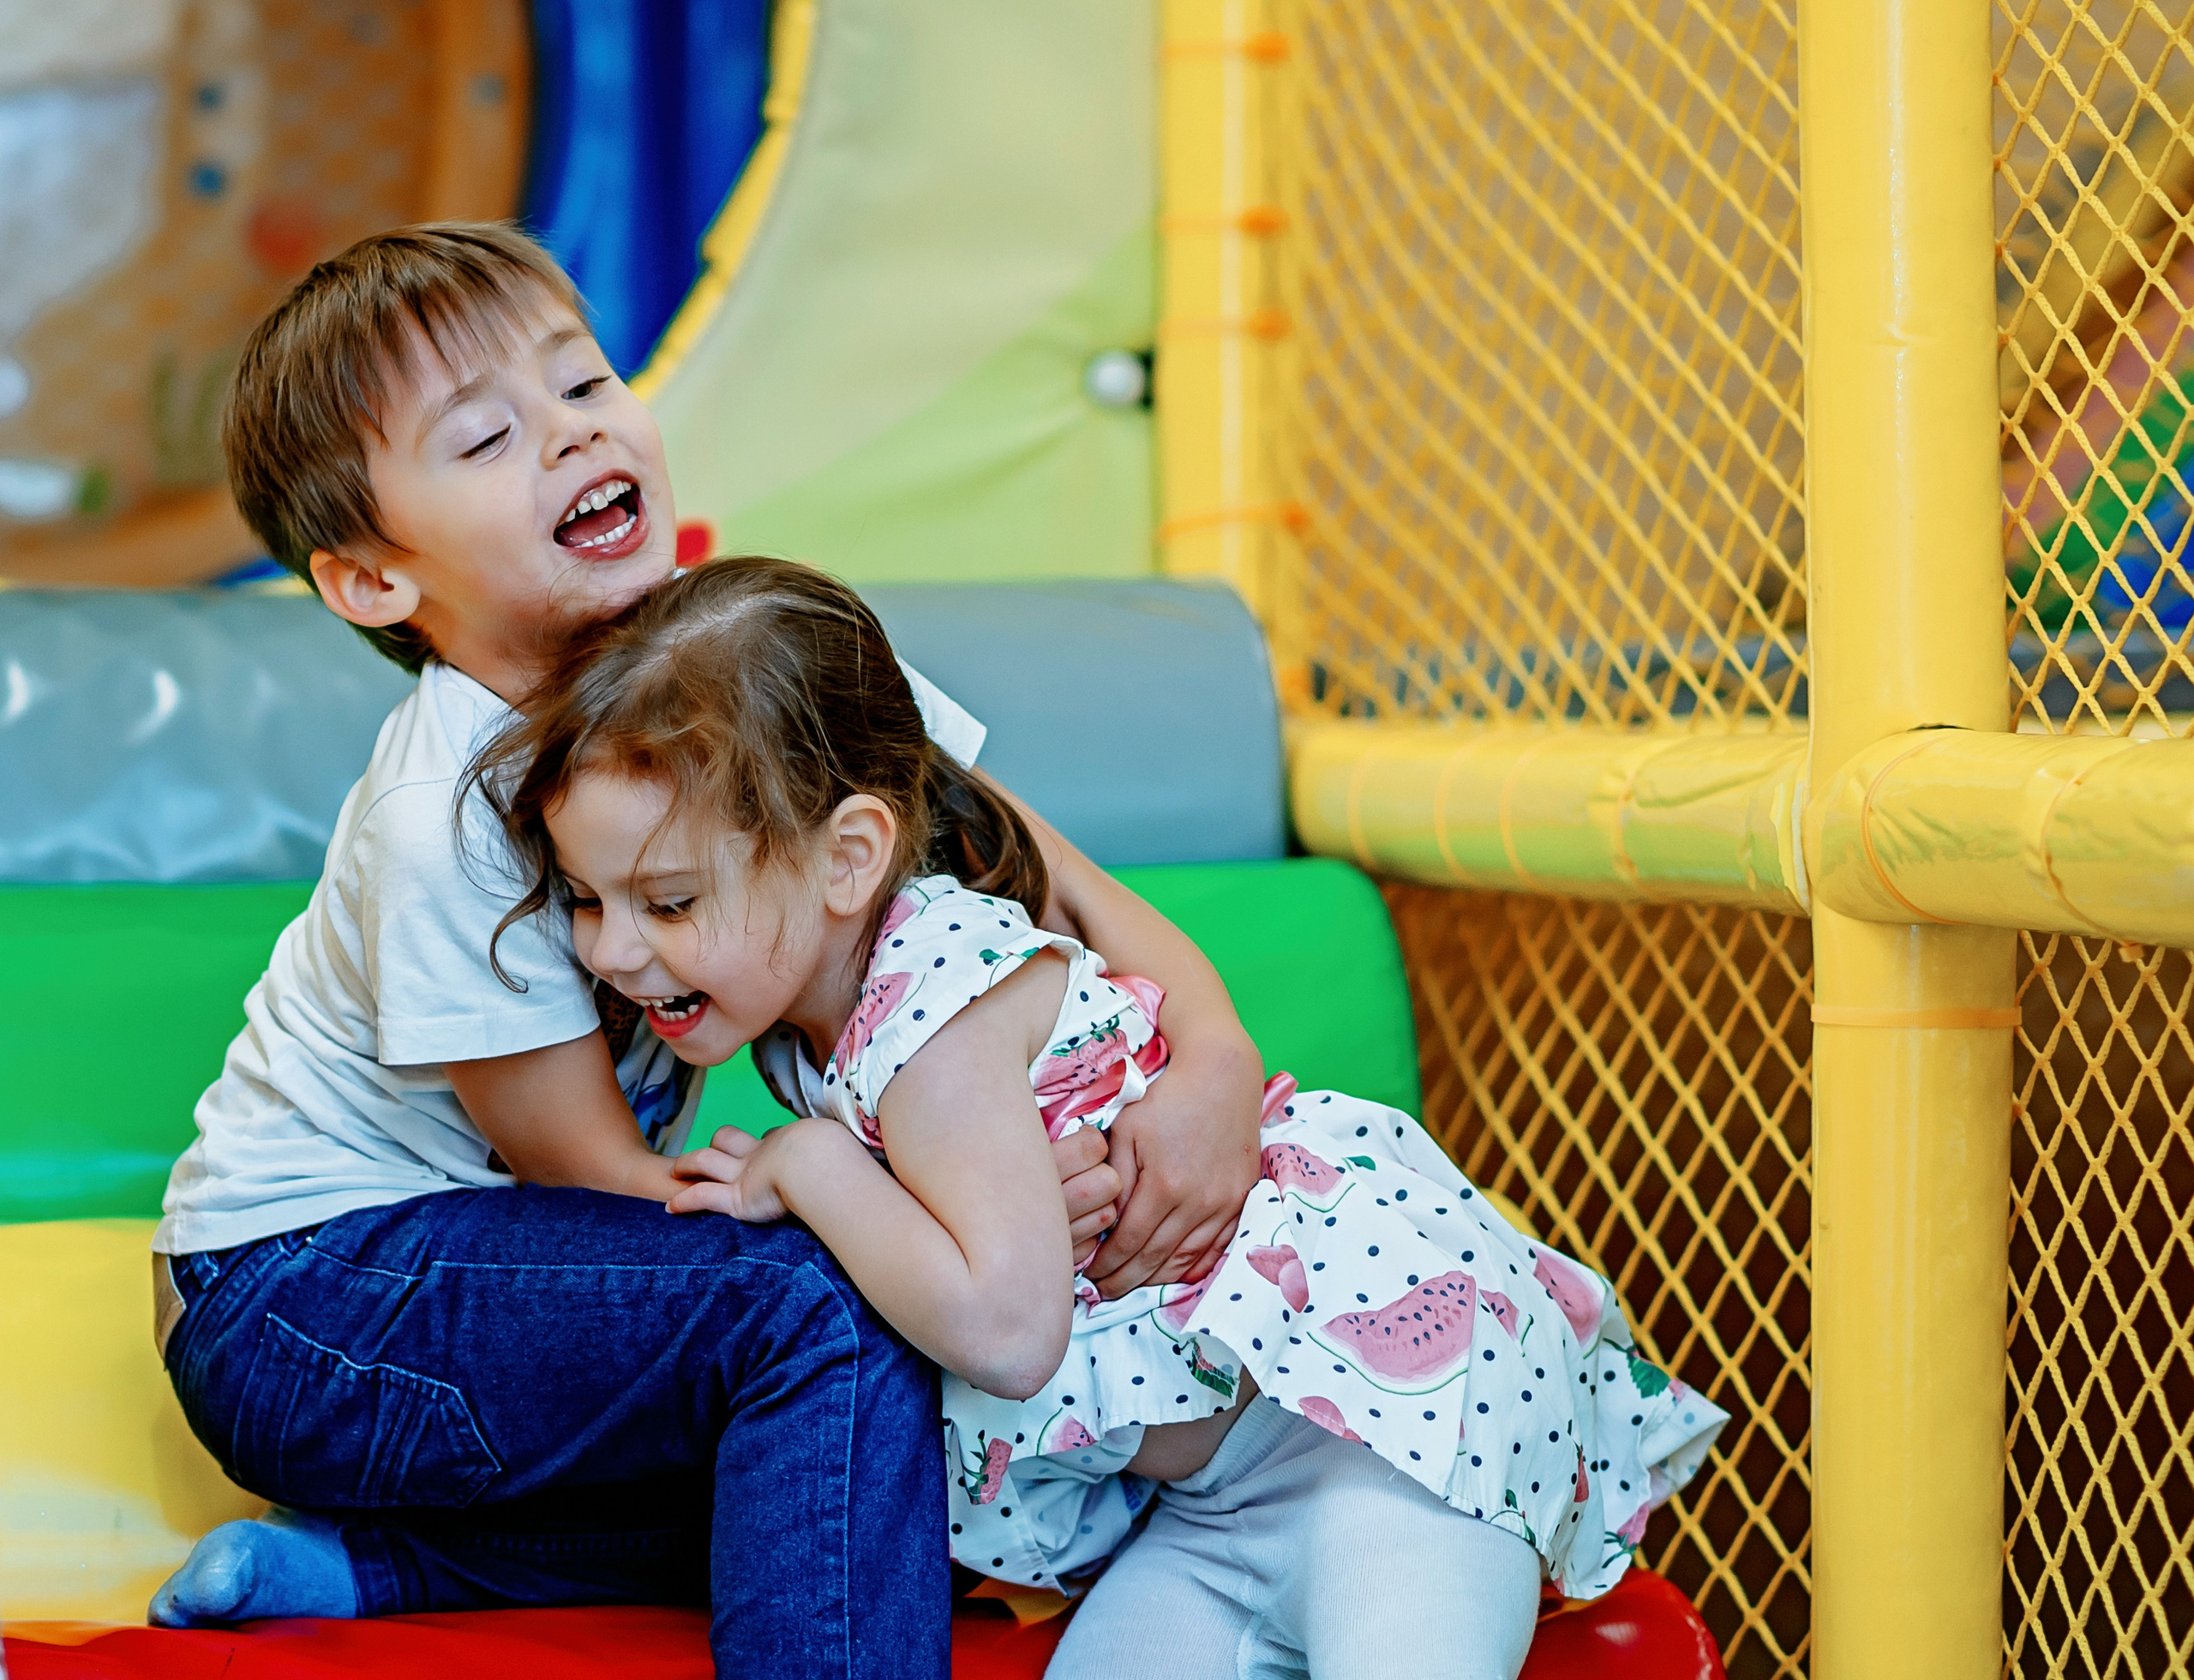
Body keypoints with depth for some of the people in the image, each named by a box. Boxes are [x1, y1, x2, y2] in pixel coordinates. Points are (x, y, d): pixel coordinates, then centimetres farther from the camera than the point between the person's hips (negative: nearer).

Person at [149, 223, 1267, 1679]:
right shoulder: (453, 821, -26)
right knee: (826, 1308, -25)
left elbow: (1059, 884, -8)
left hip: (488, 1256, 8)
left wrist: (1215, 1062, -30)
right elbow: (604, 1186, -21)